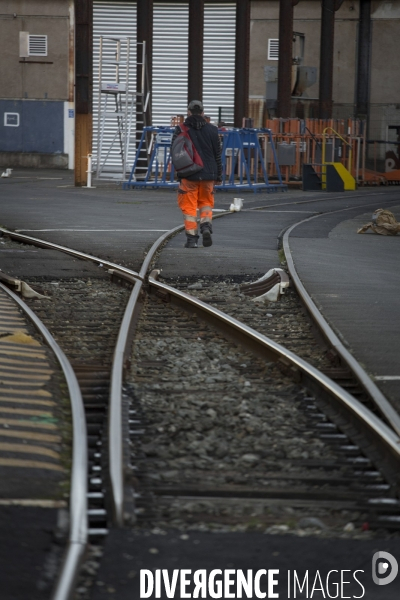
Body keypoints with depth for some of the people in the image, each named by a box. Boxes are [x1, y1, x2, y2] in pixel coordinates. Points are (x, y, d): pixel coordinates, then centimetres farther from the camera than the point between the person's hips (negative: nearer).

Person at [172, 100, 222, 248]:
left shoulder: (181, 129, -2)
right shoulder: (211, 130, 3)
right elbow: (217, 154, 6)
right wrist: (218, 175, 13)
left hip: (188, 175, -2)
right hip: (208, 174, 2)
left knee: (189, 207, 3)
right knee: (206, 203, 17)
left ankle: (192, 238, -2)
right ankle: (206, 226, -8)